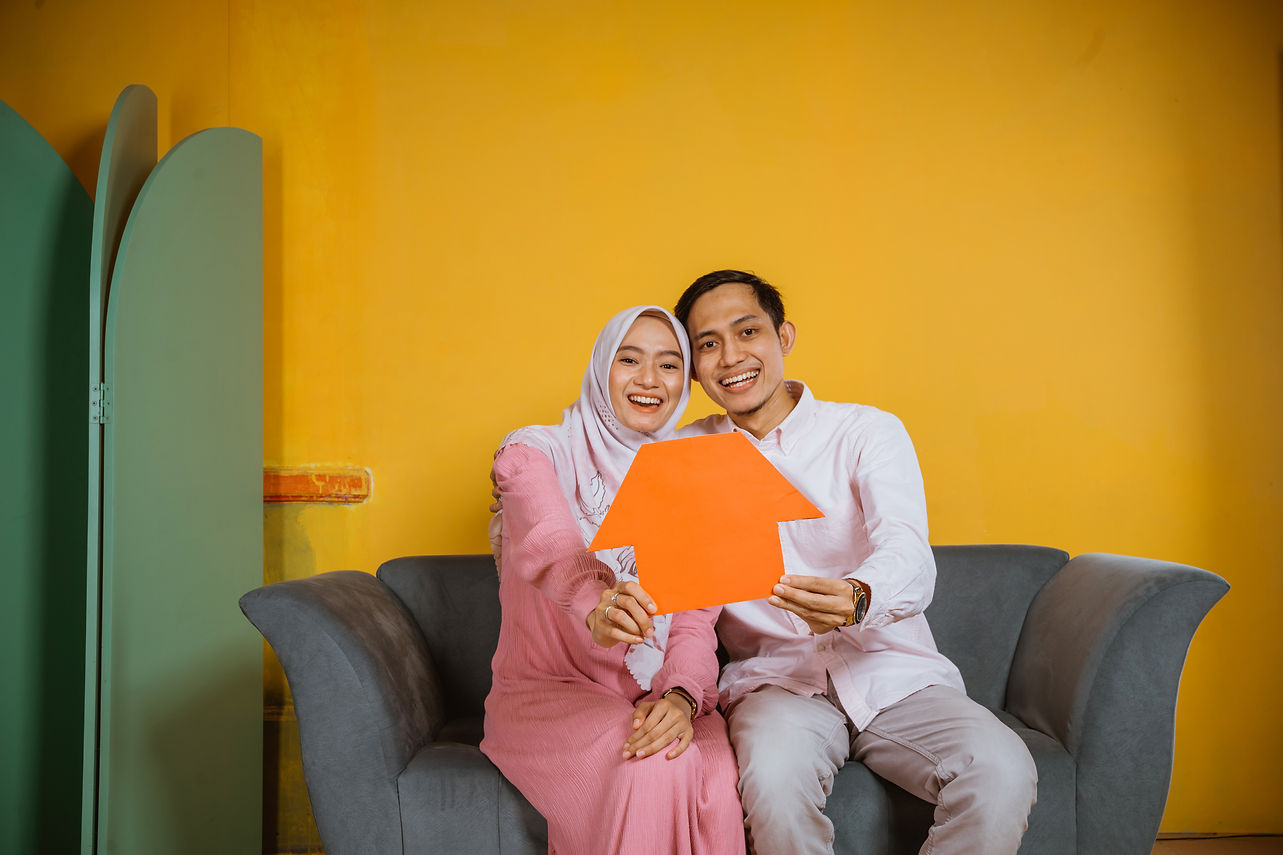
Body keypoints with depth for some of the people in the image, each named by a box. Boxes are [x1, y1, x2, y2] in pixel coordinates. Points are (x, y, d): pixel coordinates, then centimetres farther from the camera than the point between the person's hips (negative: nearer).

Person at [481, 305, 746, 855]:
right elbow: (550, 545, -28)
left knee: (721, 775, -28)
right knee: (656, 764, -32)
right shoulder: (536, 453, -4)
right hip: (548, 691, -3)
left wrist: (681, 696, -24)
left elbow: (695, 619, -2)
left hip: (656, 695, 3)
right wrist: (596, 607, -51)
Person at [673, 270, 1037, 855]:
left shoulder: (868, 432, 2)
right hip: (774, 677, 0)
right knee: (774, 773, -33)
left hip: (893, 674, 0)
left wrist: (858, 598, -40)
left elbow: (911, 559, -15)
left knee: (1002, 771, -27)